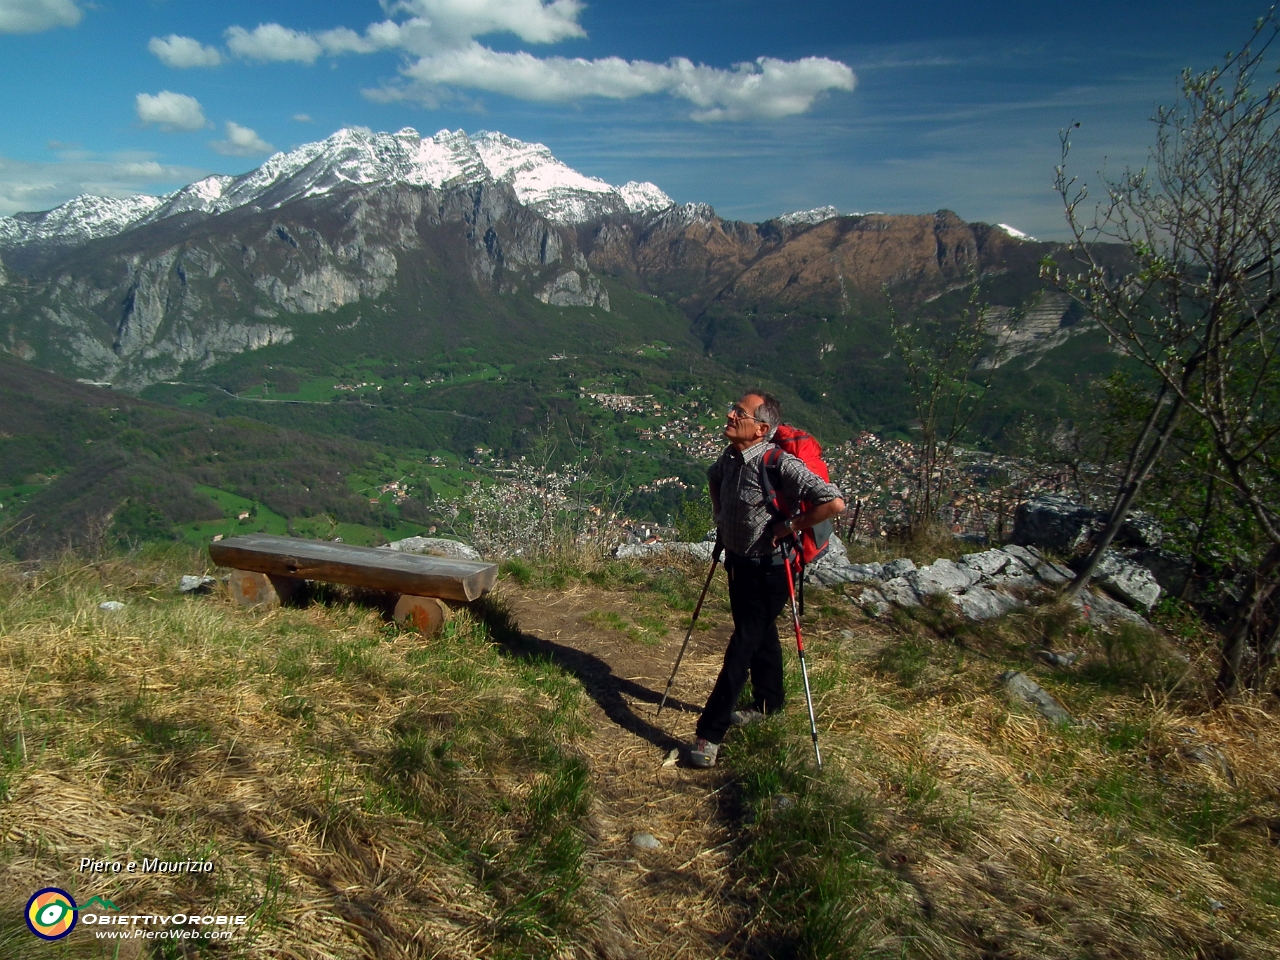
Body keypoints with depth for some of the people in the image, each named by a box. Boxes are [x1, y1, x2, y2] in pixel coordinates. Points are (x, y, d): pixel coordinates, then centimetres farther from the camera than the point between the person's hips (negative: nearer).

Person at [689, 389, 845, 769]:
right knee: (760, 636, 23)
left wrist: (790, 526, -23)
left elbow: (834, 502, -33)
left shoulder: (780, 465, -26)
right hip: (738, 563, 8)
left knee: (742, 648, -4)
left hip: (768, 570, -8)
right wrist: (720, 513, 13)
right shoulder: (730, 457, -2)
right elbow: (713, 477, 25)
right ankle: (767, 705, 41)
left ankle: (711, 733, 1)